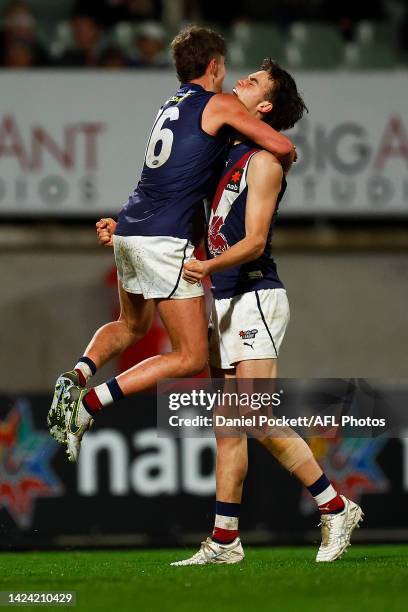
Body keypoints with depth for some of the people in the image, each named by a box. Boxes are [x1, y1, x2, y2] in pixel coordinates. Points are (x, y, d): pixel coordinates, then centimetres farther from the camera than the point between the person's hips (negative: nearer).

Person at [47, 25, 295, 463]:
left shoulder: (171, 106, 21)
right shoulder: (219, 105, -2)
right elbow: (282, 146, -8)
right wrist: (282, 164, 15)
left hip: (129, 232, 8)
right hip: (165, 241, -8)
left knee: (131, 326, 32)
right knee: (191, 357, -2)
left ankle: (79, 374, 3)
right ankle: (90, 402, -16)